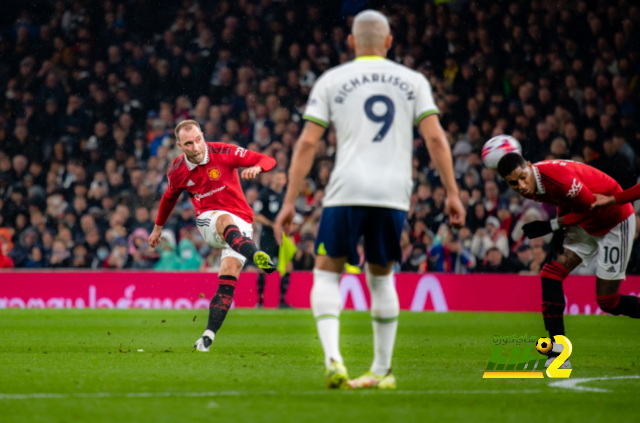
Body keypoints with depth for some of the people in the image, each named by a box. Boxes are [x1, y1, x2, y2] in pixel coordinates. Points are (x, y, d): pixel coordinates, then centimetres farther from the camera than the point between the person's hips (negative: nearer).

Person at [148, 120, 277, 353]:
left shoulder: (224, 153, -9)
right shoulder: (177, 171, -1)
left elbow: (268, 160, -10)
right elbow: (169, 196, 22)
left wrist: (256, 168, -34)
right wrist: (158, 227, 33)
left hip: (240, 222, 1)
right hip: (208, 221, -1)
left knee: (229, 275, -16)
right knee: (226, 220, -38)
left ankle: (209, 335, -15)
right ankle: (256, 255, -68)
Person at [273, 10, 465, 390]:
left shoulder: (331, 81, 8)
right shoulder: (413, 81, 12)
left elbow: (307, 144, 3)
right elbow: (435, 137, 3)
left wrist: (290, 202, 5)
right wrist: (452, 194, 5)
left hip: (347, 190, -2)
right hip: (394, 192, 2)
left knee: (327, 272, 7)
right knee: (381, 277, 17)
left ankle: (333, 357, -14)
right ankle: (382, 370, 18)